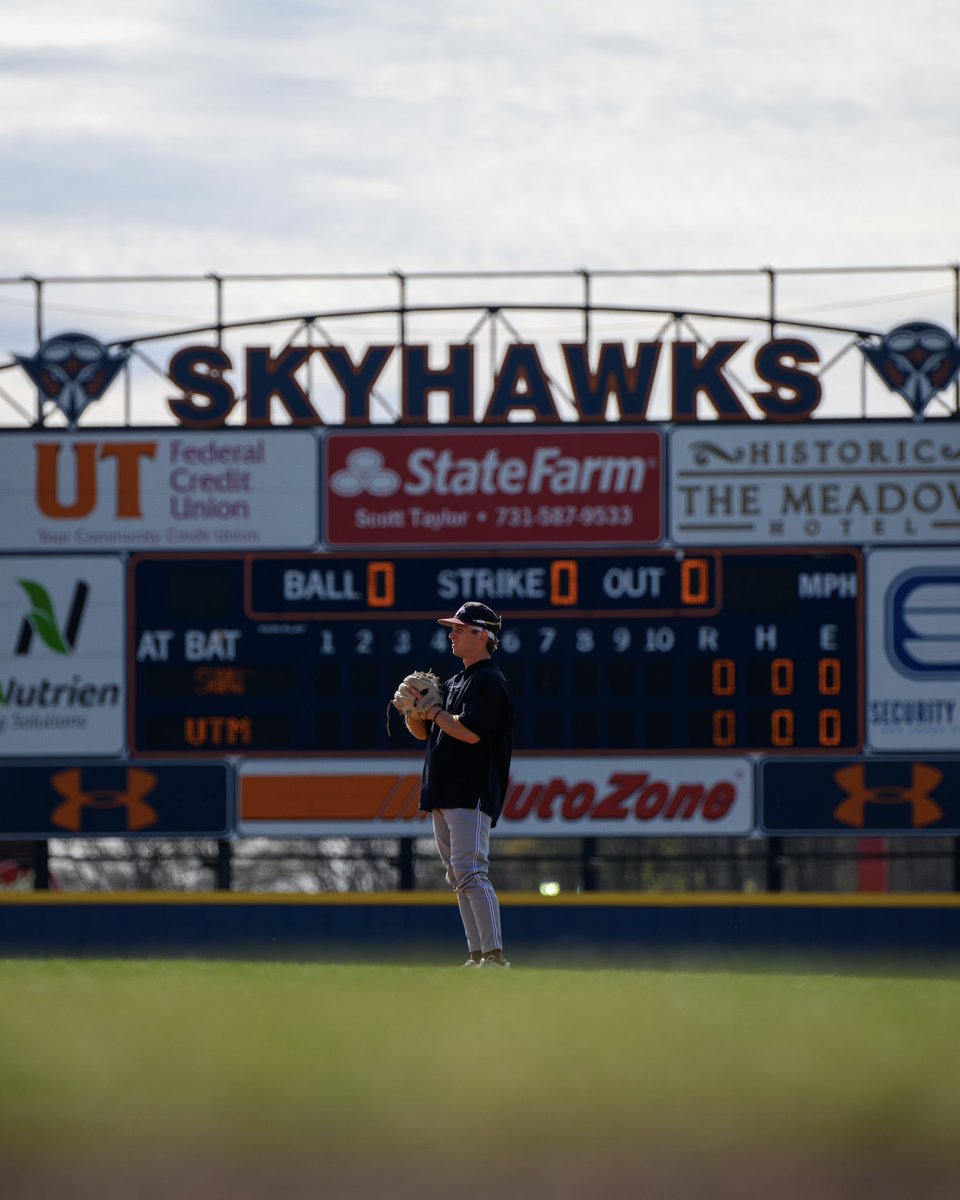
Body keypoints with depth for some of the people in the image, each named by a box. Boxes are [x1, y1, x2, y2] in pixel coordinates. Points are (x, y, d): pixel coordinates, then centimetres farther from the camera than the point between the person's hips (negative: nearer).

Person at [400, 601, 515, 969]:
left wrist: (435, 712, -8)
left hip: (472, 796, -10)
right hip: (443, 797, 10)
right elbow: (422, 732, 24)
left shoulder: (490, 681, -8)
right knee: (459, 878, 9)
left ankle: (495, 955, -21)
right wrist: (413, 711, 3)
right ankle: (477, 956, 11)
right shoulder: (454, 683, 21)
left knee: (470, 873, -17)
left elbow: (470, 731, -21)